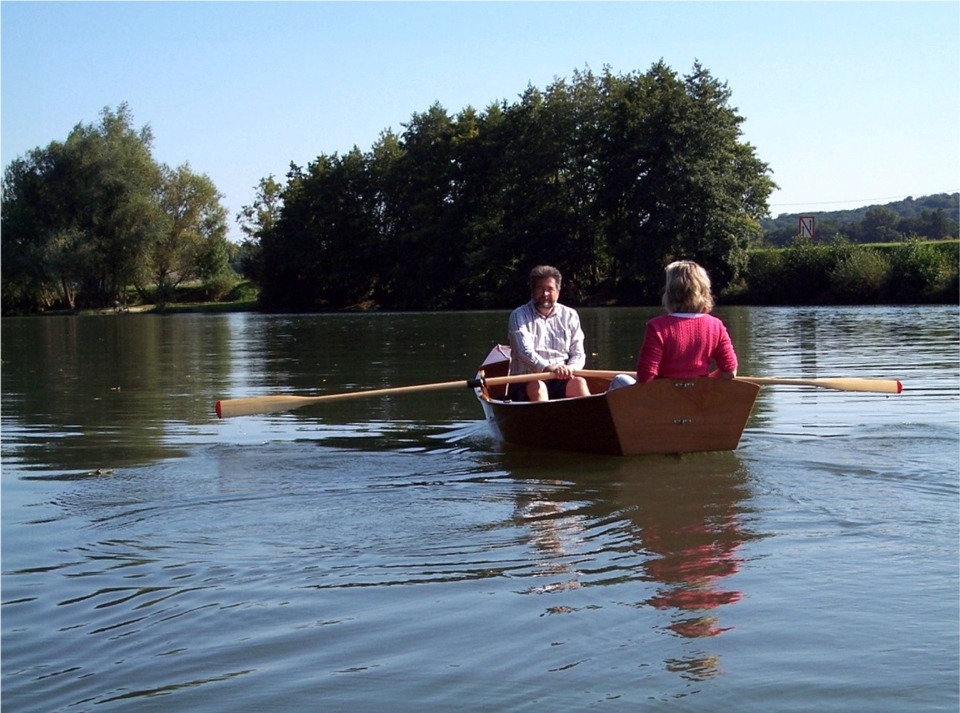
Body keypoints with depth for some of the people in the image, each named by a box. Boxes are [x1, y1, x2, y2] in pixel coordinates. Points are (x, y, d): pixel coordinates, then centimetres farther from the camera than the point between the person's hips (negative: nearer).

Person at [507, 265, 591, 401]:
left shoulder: (570, 315, 14)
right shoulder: (519, 316, 3)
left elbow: (578, 354, 10)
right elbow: (524, 352, -12)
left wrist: (570, 368, -15)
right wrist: (548, 368, -31)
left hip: (562, 381, 3)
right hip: (526, 383, -2)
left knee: (579, 382, -27)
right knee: (537, 386, -34)